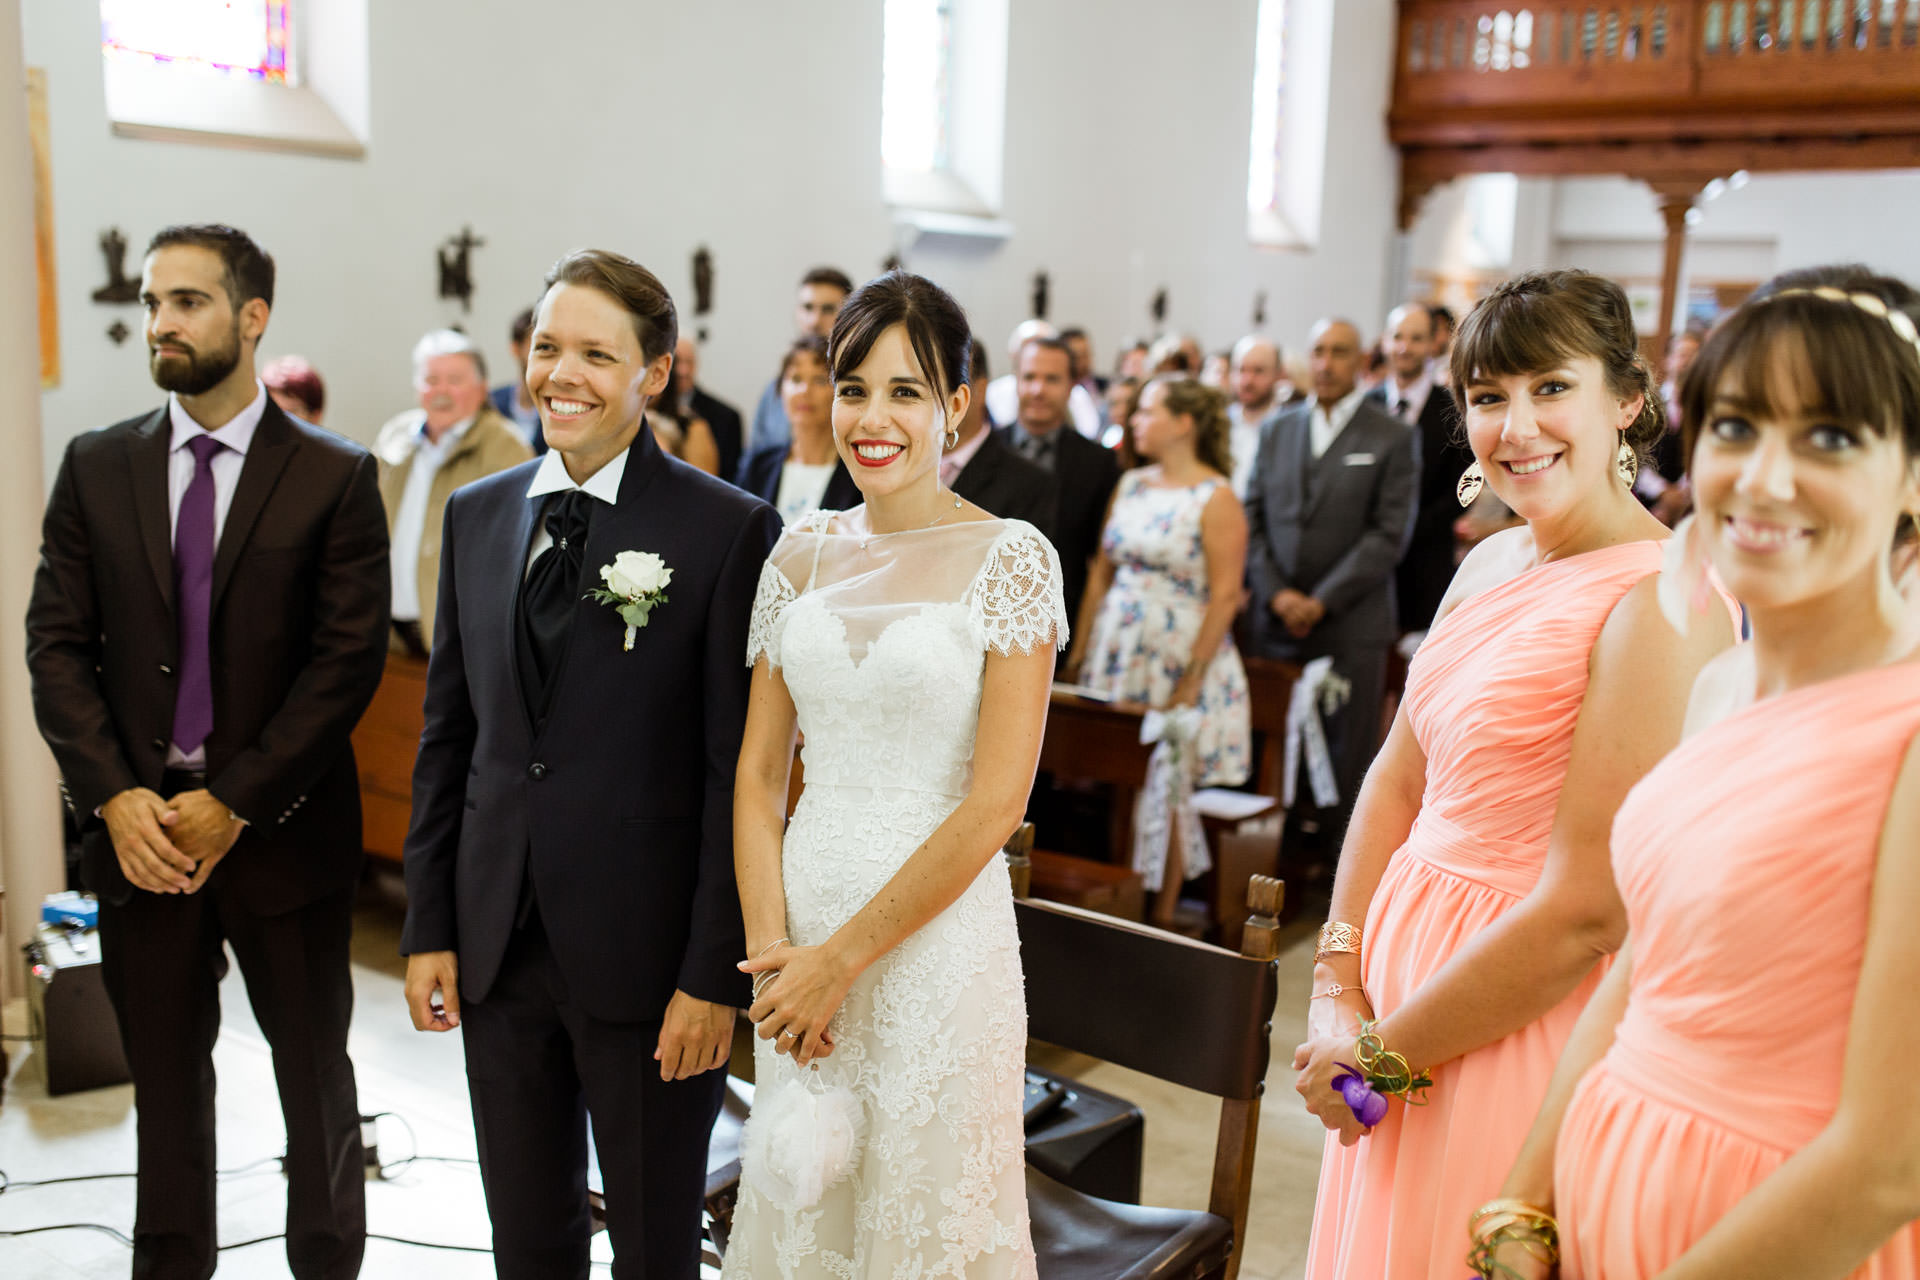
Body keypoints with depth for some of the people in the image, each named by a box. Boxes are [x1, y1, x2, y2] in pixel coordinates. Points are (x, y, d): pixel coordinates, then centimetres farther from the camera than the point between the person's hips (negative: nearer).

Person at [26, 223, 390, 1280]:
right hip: (137, 828, 3)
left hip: (281, 831, -2)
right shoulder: (94, 467, 5)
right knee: (165, 1085, 15)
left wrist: (232, 805, -14)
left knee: (314, 1074, 13)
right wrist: (114, 798, -10)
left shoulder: (335, 477, -5)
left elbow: (349, 660, -10)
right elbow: (57, 644, 3)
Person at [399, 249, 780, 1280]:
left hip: (645, 957, -4)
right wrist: (429, 925, 7)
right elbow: (447, 733, 10)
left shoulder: (729, 530, -11)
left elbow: (742, 768, -11)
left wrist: (714, 970, -12)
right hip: (497, 947, 5)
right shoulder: (477, 515, 7)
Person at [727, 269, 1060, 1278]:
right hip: (803, 914, 4)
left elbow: (995, 802, -14)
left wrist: (843, 958, -12)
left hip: (938, 930, -4)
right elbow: (759, 769, 6)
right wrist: (772, 947, -6)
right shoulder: (802, 553, 5)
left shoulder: (1011, 559, -9)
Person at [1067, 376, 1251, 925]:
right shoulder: (1130, 485, 11)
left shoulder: (1216, 498, -8)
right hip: (1115, 654, 6)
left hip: (1178, 660, -5)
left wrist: (1192, 679, -16)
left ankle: (1160, 918, 13)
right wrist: (1078, 654, 8)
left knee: (1163, 788, 0)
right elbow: (1101, 573, 12)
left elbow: (1225, 596, -12)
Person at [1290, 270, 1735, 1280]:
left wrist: (1385, 1055, -12)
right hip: (1405, 956, 7)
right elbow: (1397, 776, 6)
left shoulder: (1660, 603, -20)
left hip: (1523, 1025, -7)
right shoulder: (1491, 562, 5)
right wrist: (1335, 990, -3)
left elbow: (1586, 914, -22)